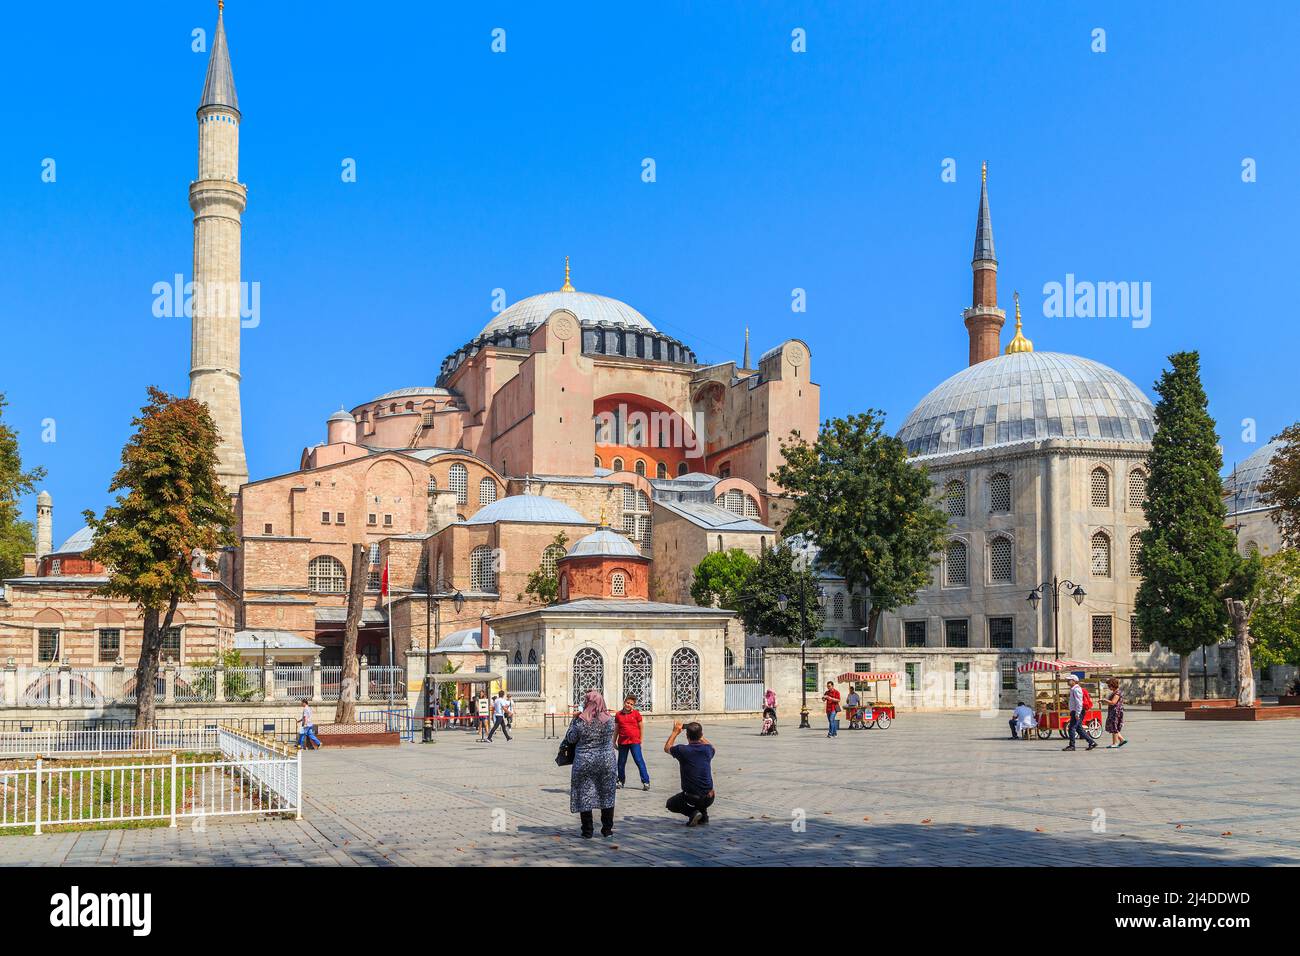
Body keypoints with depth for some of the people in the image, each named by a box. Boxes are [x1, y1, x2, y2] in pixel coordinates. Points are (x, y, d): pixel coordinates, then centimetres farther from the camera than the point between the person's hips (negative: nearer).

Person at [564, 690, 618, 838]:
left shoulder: (581, 721, -14)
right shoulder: (609, 719, -7)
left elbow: (570, 739, -3)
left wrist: (574, 720, 4)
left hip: (584, 761, -2)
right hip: (606, 760, 2)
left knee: (585, 795, 8)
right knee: (607, 795, 13)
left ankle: (587, 830, 9)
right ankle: (607, 829, 16)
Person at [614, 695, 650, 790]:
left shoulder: (636, 713, 0)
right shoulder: (618, 715, 5)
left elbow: (640, 727, 6)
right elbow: (616, 729, 12)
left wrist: (640, 740, 6)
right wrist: (614, 741, 12)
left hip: (634, 741, -3)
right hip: (622, 742, 3)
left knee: (639, 761, -8)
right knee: (621, 762, 11)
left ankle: (646, 782, -7)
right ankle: (621, 781, 27)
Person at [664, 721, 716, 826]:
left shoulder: (682, 750, -12)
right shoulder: (707, 750, -3)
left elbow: (666, 748, 12)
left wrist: (675, 732, 21)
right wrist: (698, 732, 27)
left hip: (691, 798, -4)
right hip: (709, 799, 4)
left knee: (670, 804, 25)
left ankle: (692, 812, -1)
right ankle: (703, 814, 19)